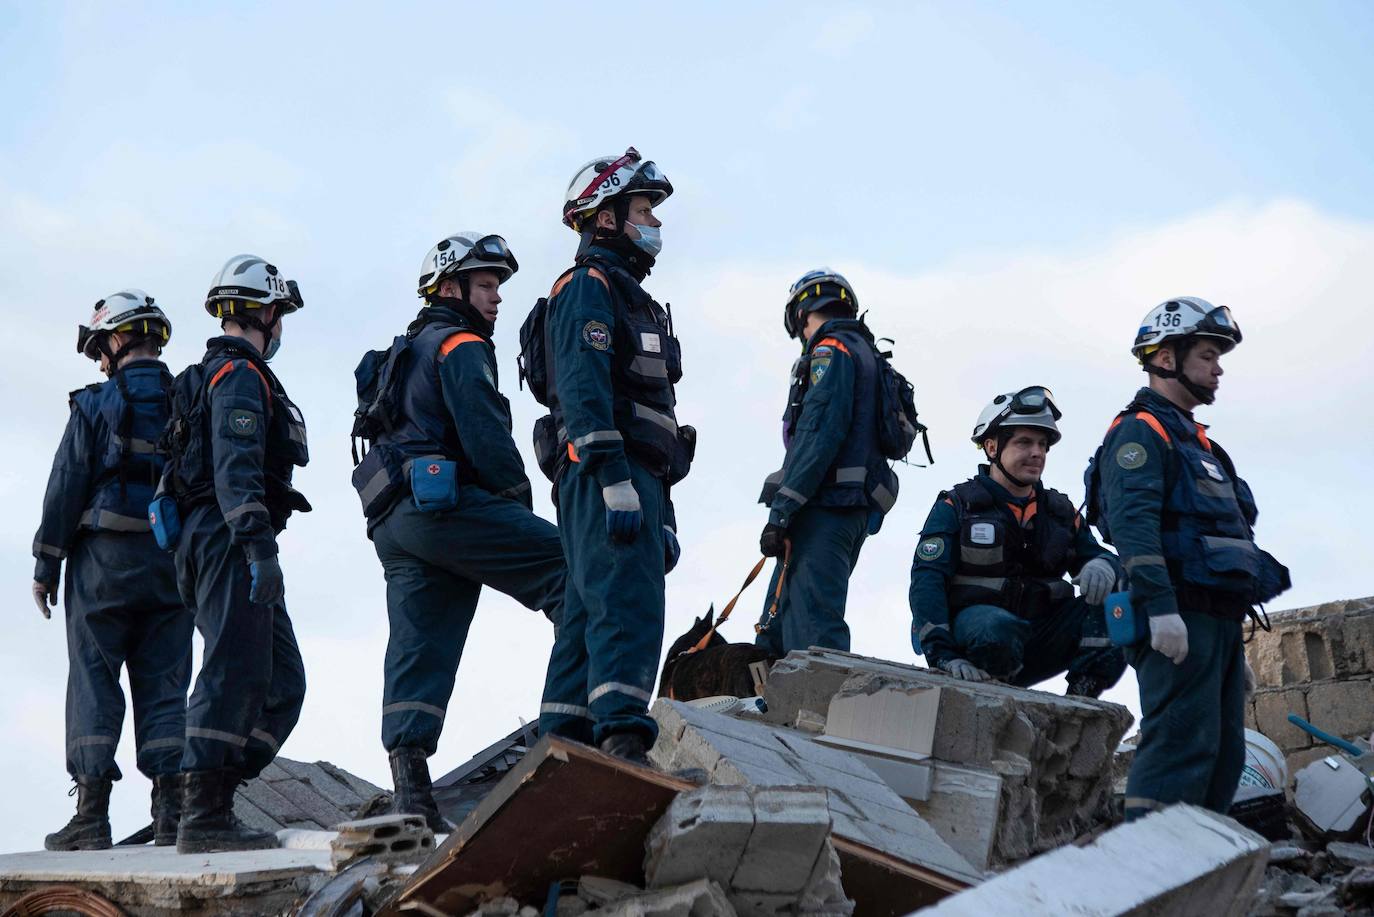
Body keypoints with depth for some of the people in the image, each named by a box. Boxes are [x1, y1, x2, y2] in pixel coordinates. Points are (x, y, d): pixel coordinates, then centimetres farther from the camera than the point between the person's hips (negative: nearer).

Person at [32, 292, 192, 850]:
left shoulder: (96, 405, -4)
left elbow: (67, 486, -6)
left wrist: (46, 565, 0)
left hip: (105, 558, -4)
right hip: (173, 562, 4)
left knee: (94, 683, 0)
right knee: (164, 685, 6)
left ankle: (92, 815, -4)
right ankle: (171, 811, 0)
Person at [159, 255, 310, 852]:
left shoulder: (212, 375, 27)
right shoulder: (241, 375, -7)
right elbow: (236, 466, -20)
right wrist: (256, 541, -28)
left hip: (216, 541, 10)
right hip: (230, 536, -10)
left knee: (282, 684, 8)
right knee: (235, 673, -14)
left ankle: (210, 804, 5)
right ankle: (204, 818, -16)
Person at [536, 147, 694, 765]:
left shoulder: (629, 297, 31)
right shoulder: (588, 286, -1)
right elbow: (582, 385, -16)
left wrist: (662, 514, 26)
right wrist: (615, 480, -26)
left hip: (634, 480, 10)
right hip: (604, 475, -10)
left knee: (589, 618, 7)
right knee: (629, 604, -20)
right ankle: (623, 739, -30)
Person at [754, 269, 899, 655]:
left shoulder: (831, 350, -4)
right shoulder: (864, 354, 26)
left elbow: (819, 434, -16)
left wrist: (781, 511, -18)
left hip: (826, 507, -10)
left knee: (813, 630, -17)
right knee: (777, 629, 11)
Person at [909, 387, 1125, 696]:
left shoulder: (1061, 512, 15)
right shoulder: (956, 506, 0)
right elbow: (927, 581, -10)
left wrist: (1103, 565, -16)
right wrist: (943, 656, -25)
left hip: (1036, 642, 5)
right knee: (998, 629, -40)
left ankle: (1080, 698, -19)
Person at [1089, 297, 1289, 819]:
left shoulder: (1193, 441, 28)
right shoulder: (1140, 431, -3)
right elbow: (1132, 521, -18)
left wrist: (1235, 651, 27)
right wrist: (1160, 608, -29)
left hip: (1216, 619, 10)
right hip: (1178, 619, -10)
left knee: (1223, 757, 7)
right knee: (1181, 746, -18)